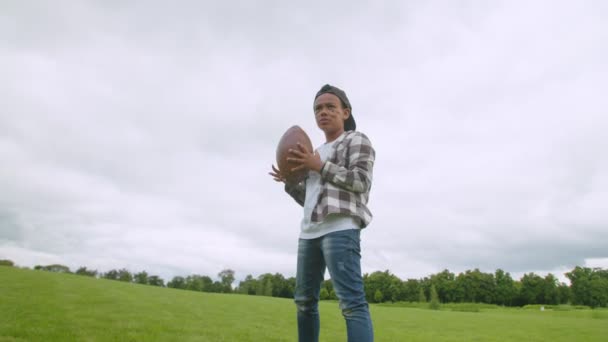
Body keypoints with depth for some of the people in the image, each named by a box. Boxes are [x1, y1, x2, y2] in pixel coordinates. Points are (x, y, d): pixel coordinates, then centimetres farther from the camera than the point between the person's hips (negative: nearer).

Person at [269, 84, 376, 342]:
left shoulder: (356, 140, 8)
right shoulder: (318, 152, 28)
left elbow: (361, 182, -8)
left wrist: (319, 166, -11)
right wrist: (289, 181, 11)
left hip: (341, 227, -8)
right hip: (310, 231, 8)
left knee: (351, 301, -17)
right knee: (304, 300, 11)